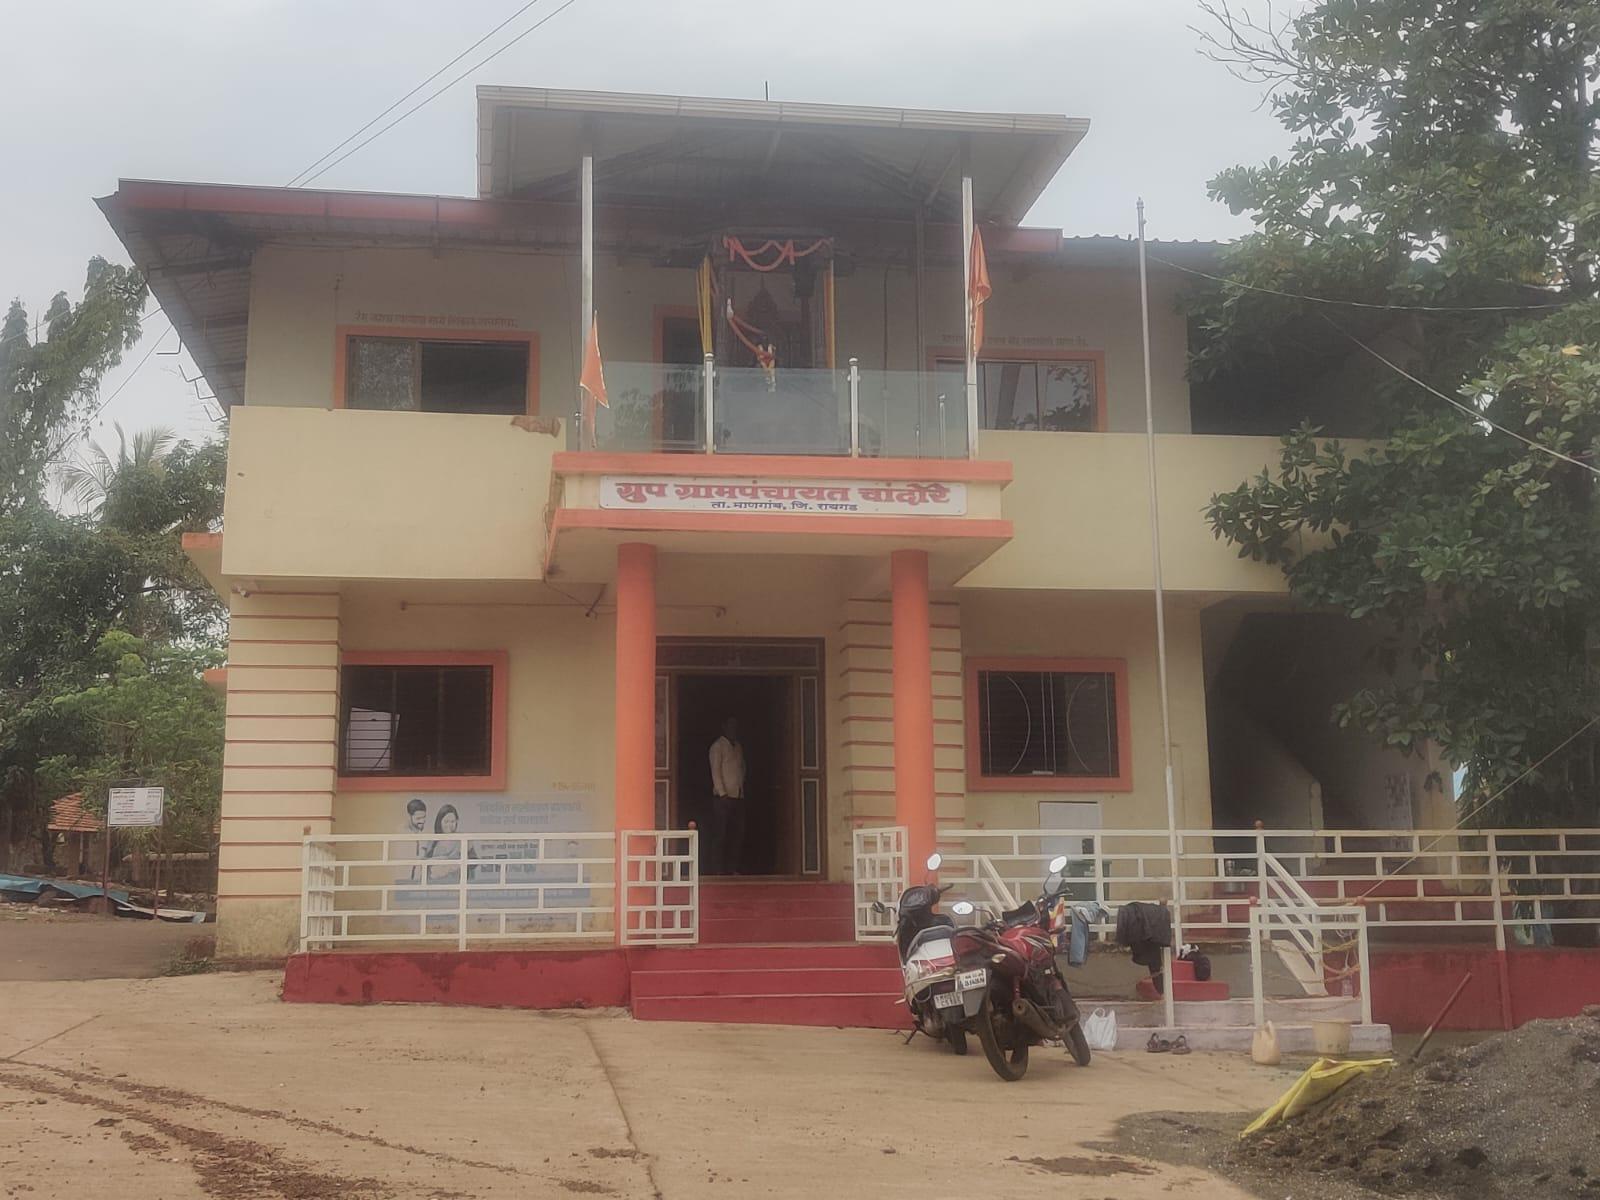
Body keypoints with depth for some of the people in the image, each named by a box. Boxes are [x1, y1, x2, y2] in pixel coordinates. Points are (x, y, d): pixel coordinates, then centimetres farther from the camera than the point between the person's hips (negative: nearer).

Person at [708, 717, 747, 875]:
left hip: (738, 796, 7)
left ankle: (733, 868, 8)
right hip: (723, 796, -7)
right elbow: (715, 771, -9)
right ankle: (717, 869, -5)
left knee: (737, 833, 4)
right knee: (720, 833, -6)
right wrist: (722, 793, -15)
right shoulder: (718, 746, -3)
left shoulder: (739, 746, 18)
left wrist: (741, 788, 10)